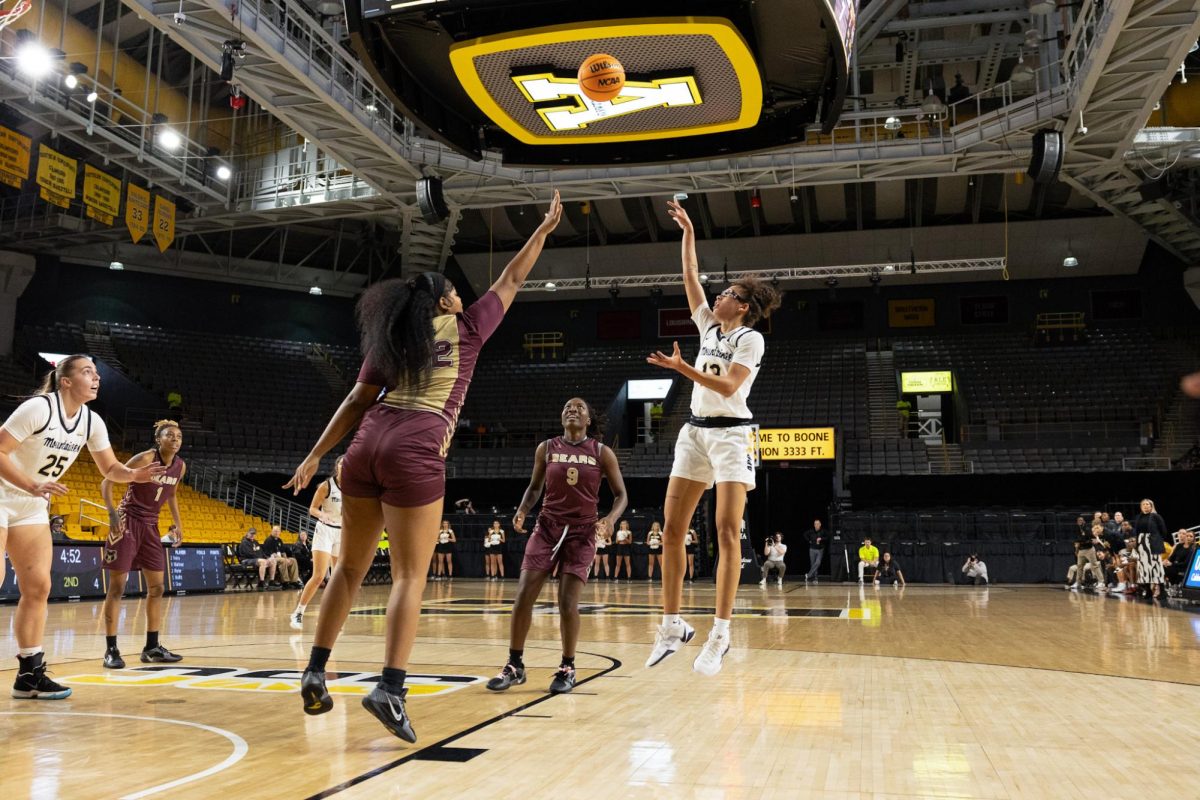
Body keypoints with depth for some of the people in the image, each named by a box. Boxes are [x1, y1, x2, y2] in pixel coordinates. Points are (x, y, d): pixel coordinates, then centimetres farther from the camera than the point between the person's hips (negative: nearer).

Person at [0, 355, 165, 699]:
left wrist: (134, 475, -13)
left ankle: (29, 674, 10)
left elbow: (110, 468, 7)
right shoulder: (38, 408, -22)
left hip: (33, 508, 7)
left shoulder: (92, 422, -2)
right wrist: (32, 486, -34)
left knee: (38, 588, 4)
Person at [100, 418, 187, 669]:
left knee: (156, 587, 5)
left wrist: (177, 522, 14)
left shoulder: (180, 466, 2)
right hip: (127, 523, -7)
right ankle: (111, 649, 2)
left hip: (150, 526, 7)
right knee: (117, 587, -3)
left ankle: (152, 648, 13)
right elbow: (107, 482, -15)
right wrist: (112, 514, -26)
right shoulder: (145, 458, -16)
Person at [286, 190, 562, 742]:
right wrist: (545, 227, 32)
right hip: (416, 454, -5)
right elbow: (511, 282, 23)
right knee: (409, 576, -3)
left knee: (350, 567, 16)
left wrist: (315, 456, 16)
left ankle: (316, 671, 16)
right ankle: (390, 687, -15)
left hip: (366, 447, 5)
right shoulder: (465, 330, 12)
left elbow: (358, 401, 14)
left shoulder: (389, 341, 19)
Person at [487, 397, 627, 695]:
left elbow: (621, 495, 2)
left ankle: (567, 668, 10)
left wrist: (610, 518, -17)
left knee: (567, 603, -8)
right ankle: (515, 665, 8)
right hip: (547, 527, 2)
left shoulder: (602, 453, -1)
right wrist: (522, 511, -5)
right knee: (523, 596, -6)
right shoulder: (546, 448, 3)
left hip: (582, 533, -2)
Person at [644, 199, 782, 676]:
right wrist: (687, 231, 15)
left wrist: (681, 368, -24)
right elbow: (690, 275, 18)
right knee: (671, 529, 1)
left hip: (730, 435, -7)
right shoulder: (709, 326, 14)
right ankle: (672, 624, 7)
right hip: (695, 431, 7)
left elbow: (728, 387, -17)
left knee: (727, 532, -12)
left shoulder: (750, 338, -4)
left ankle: (720, 634, -9)